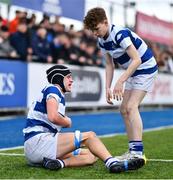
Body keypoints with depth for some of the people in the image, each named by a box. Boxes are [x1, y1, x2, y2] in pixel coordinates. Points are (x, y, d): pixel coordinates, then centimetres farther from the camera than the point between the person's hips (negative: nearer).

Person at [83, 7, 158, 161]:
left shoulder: (120, 34, -27)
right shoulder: (102, 41, 0)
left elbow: (137, 60, -31)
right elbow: (110, 65, 7)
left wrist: (121, 81, -34)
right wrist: (108, 88, -2)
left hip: (146, 68, -9)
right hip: (132, 72, 9)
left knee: (131, 107, -21)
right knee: (124, 110, 6)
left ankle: (138, 151, -26)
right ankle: (133, 151, 9)